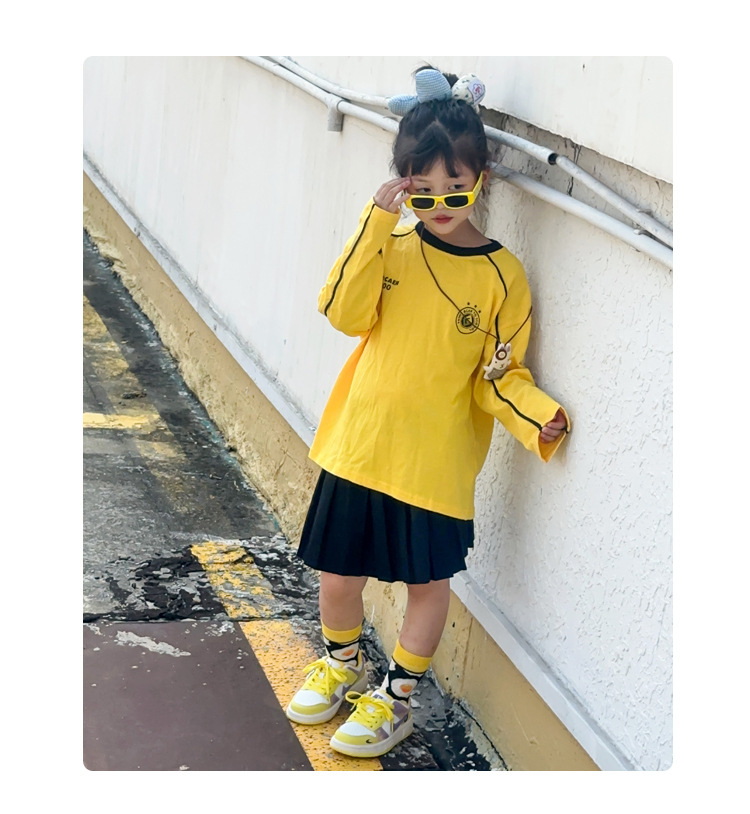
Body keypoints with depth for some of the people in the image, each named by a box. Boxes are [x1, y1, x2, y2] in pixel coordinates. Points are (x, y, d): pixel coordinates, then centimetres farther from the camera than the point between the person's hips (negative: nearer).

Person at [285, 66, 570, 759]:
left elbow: (501, 373, -3)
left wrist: (536, 414, -22)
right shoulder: (391, 246, 0)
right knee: (339, 572, 14)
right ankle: (342, 665, 42)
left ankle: (396, 698, 30)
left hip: (437, 461, -2)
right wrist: (378, 224, -19)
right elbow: (345, 312, -15)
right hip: (360, 444, 3)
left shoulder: (501, 277, -6)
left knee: (429, 581, 9)